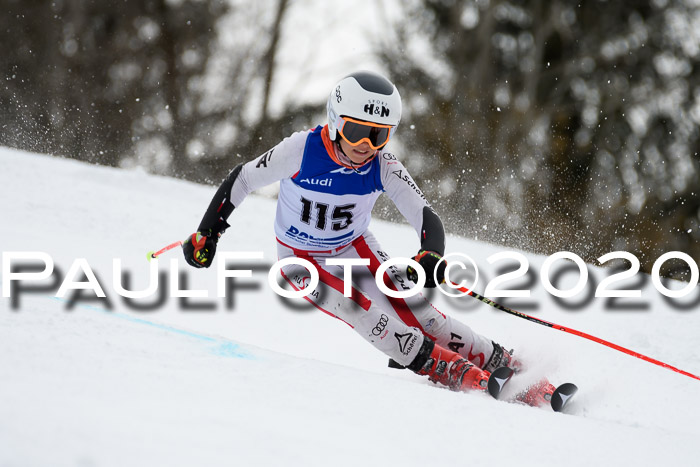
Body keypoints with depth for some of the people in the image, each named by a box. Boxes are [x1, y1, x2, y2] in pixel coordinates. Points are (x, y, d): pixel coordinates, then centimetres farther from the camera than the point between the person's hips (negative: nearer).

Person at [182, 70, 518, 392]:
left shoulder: (384, 167, -22)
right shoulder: (303, 150, -28)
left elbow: (426, 218, -26)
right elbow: (242, 179, -16)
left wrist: (431, 257, -47)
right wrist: (207, 233, -14)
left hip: (355, 246, 2)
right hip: (303, 259, -2)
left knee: (408, 306, -14)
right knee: (366, 314, -25)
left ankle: (497, 363, -7)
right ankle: (446, 370, -20)